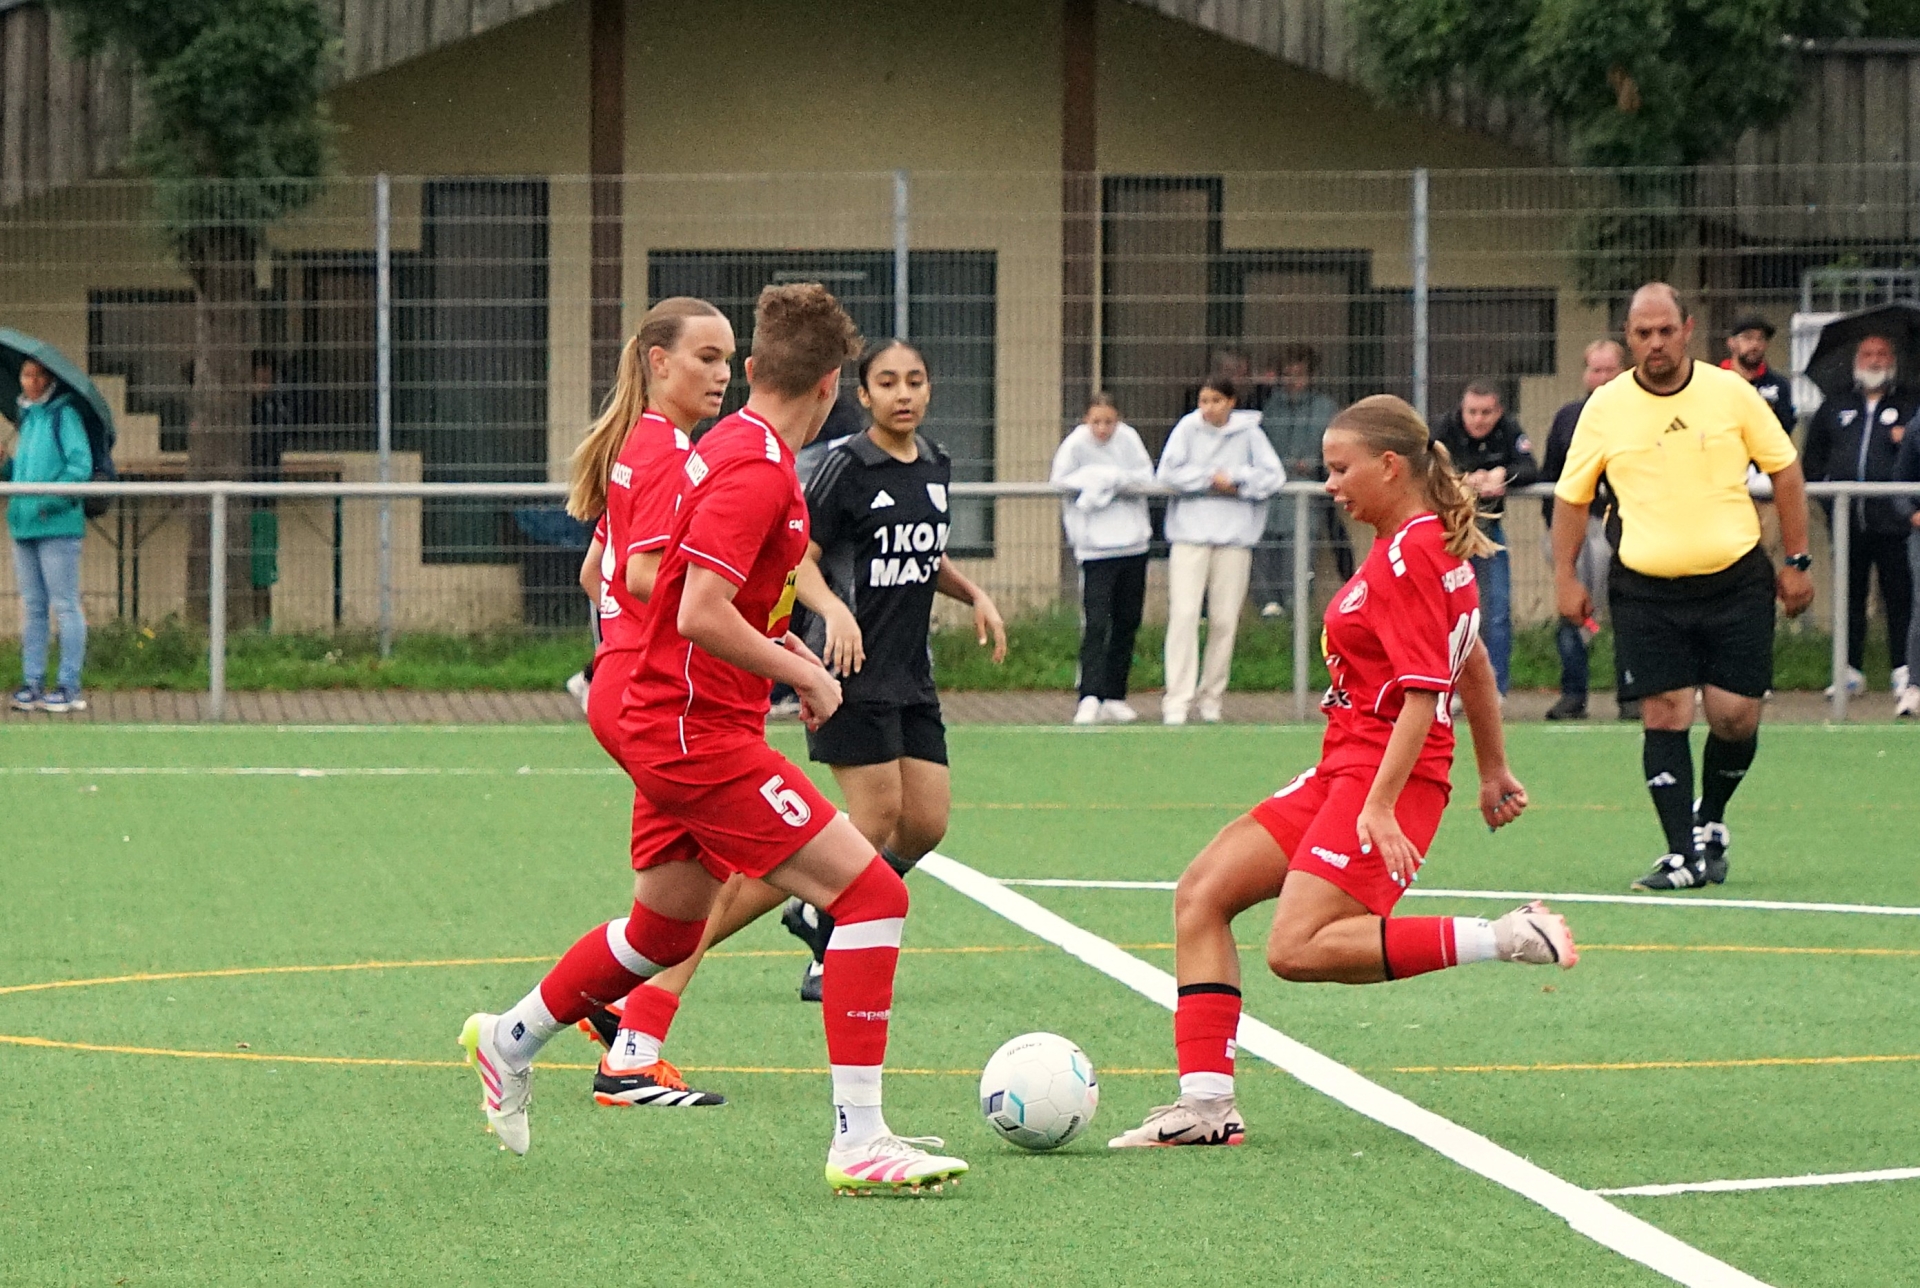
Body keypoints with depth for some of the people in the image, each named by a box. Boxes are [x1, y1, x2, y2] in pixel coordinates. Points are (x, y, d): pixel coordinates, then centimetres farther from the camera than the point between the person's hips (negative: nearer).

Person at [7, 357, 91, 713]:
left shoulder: (63, 414, -7)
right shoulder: (26, 416, 17)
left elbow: (81, 465, -15)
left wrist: (53, 500, -20)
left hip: (57, 524, -8)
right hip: (23, 524, 8)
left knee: (65, 605, -4)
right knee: (32, 607, 10)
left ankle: (70, 686, -2)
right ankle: (32, 682, 14)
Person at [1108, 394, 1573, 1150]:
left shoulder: (1410, 557, -15)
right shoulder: (1427, 544, 15)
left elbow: (1424, 695, -22)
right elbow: (1473, 665, 24)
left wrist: (1380, 810, -26)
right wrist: (1493, 770, 31)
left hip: (1382, 774, -10)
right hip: (1344, 770, 10)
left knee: (1299, 950, -21)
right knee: (1201, 896, 4)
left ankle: (1506, 939, -19)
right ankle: (1206, 1103, 1)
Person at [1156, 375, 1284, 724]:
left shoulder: (1248, 431, 4)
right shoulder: (1188, 428, 3)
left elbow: (1273, 475, -2)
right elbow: (1168, 472, -5)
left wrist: (1234, 480, -10)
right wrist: (1212, 479, -8)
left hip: (1235, 537, 1)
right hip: (1190, 534, -1)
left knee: (1225, 620, 2)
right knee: (1184, 614, -11)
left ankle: (1212, 697, 14)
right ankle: (1177, 700, -13)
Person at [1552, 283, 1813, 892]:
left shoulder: (1731, 392, -2)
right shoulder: (1605, 408, -1)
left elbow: (1784, 469, 7)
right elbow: (1571, 495, 9)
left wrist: (1797, 561, 5)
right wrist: (1566, 577, 3)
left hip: (1736, 579, 0)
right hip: (1646, 589, 0)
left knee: (1736, 714, -4)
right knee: (1664, 716, -7)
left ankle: (1710, 820, 23)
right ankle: (1684, 855, -3)